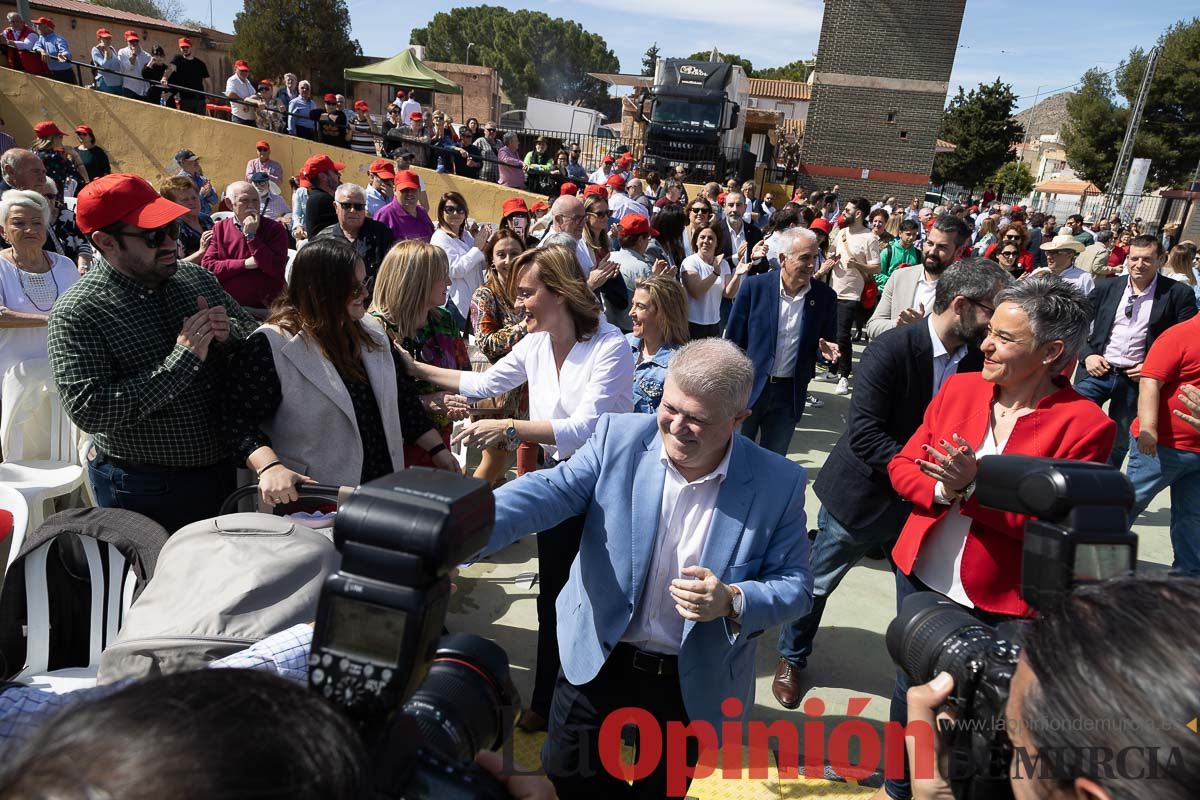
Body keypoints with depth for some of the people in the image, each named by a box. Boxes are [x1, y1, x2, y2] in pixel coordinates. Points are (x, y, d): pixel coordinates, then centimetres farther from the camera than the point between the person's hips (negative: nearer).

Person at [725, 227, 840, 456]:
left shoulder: (825, 296, -3)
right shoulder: (754, 286, -9)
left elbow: (825, 343, 9)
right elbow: (733, 340, -4)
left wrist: (826, 351, -15)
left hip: (790, 394, 2)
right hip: (748, 388, -2)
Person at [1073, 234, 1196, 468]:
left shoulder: (1178, 294, -2)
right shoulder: (1107, 287, 5)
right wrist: (1087, 355, -4)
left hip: (1137, 378, -1)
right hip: (1097, 370, 1)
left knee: (1119, 444, 10)